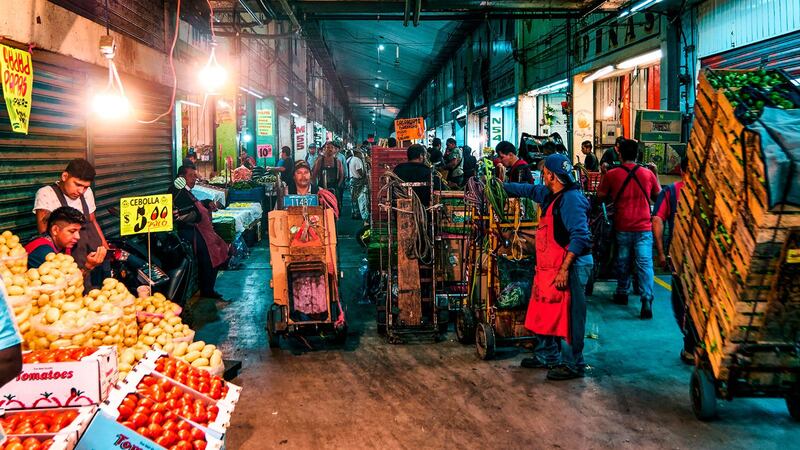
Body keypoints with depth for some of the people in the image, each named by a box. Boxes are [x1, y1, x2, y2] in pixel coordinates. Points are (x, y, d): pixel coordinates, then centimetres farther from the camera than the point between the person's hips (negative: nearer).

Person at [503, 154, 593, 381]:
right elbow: (529, 190, 31)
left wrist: (565, 268, -26)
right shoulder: (550, 195, 12)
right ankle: (546, 356, 32)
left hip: (570, 267, -10)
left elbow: (579, 236, -24)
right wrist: (501, 186, 36)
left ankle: (573, 365, 8)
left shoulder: (571, 199, -18)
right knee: (545, 314, 18)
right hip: (550, 267, 10)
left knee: (568, 317, -3)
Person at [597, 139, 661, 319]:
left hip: (622, 228, 0)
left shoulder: (611, 175, -4)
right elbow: (657, 196, 12)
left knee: (623, 262, 16)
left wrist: (604, 174, 16)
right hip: (644, 228, 0)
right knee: (645, 263, -5)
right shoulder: (648, 174, 1)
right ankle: (647, 300, -16)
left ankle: (622, 293, 30)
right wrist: (656, 175, 23)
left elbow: (600, 195, 5)